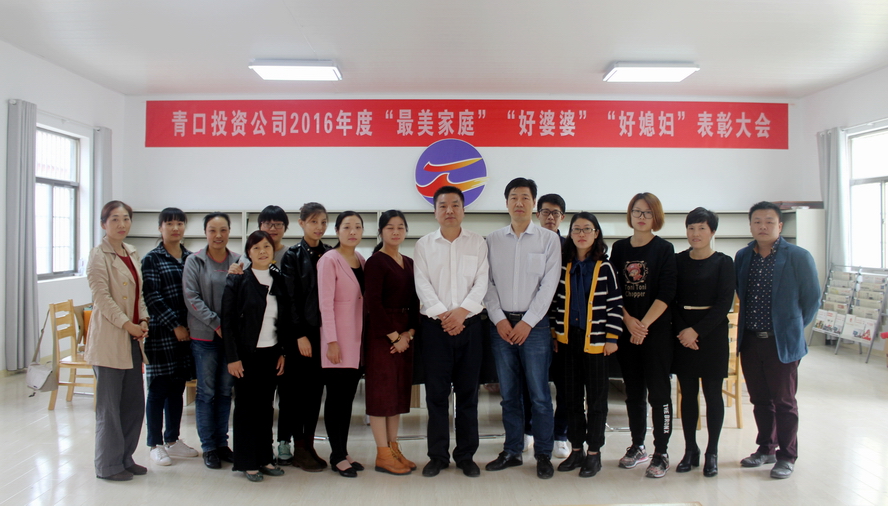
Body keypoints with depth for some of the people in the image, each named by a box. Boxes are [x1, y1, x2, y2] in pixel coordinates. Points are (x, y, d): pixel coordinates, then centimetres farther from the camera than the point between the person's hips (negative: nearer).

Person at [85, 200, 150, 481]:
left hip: (132, 339, 7)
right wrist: (126, 324, -18)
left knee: (134, 402, 12)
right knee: (109, 405, 2)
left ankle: (125, 458, 26)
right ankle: (108, 466, 15)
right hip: (109, 339, -7)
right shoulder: (98, 255, -9)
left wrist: (143, 321, 1)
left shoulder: (132, 253, 13)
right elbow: (101, 296, -16)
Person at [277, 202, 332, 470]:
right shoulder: (293, 255, -2)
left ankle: (308, 444, 19)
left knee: (316, 388, 9)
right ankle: (298, 448, 13)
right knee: (296, 388, 2)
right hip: (300, 332, -4)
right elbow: (290, 298, -7)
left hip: (323, 332, 4)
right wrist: (300, 335, -12)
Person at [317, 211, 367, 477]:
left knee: (348, 396, 11)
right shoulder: (329, 260, -8)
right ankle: (337, 456, 10)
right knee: (336, 397, 1)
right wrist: (332, 341, -16)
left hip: (358, 338, 6)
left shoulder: (362, 261, 12)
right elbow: (325, 303, -12)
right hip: (338, 339, -6)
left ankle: (344, 452, 20)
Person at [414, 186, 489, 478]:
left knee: (468, 392, 6)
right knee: (436, 392, 4)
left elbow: (481, 282, -2)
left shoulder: (477, 243, 6)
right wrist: (442, 314, -13)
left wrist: (462, 311, -15)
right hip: (435, 325, 0)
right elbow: (422, 284, -3)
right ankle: (438, 455, 16)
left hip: (469, 324, 1)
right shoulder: (423, 245, 6)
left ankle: (466, 455, 18)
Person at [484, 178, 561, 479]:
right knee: (509, 393, 10)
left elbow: (548, 285, -4)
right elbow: (487, 282, 5)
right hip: (500, 324, 2)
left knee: (539, 394, 1)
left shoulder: (549, 239, 2)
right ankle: (512, 451, 22)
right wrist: (499, 319, -6)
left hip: (534, 324, -2)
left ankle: (543, 455, 14)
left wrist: (527, 322, -10)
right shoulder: (493, 240, 8)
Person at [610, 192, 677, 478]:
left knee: (658, 391, 0)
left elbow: (666, 293, -8)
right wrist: (629, 321, -8)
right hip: (626, 330, 4)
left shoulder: (664, 249, -1)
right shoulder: (619, 248, 8)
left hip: (656, 330, -3)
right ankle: (637, 446, 24)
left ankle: (661, 453, 10)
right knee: (633, 391, 11)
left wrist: (644, 324, -14)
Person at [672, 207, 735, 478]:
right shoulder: (678, 261, 6)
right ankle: (690, 450, 17)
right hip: (682, 333, 2)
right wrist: (681, 330, -11)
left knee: (712, 393, 4)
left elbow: (724, 303, -8)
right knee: (688, 393, 7)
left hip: (712, 333, -2)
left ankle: (712, 452, 15)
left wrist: (696, 330, -15)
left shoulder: (723, 262, -1)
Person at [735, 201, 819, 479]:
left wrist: (793, 327, 4)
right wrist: (751, 322, 13)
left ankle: (787, 456, 19)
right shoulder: (742, 257, 6)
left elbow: (812, 299, -2)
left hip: (782, 342, -4)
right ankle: (765, 448, 30)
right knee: (759, 400, 15)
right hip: (750, 341, 5)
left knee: (784, 401, 6)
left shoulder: (798, 257, -8)